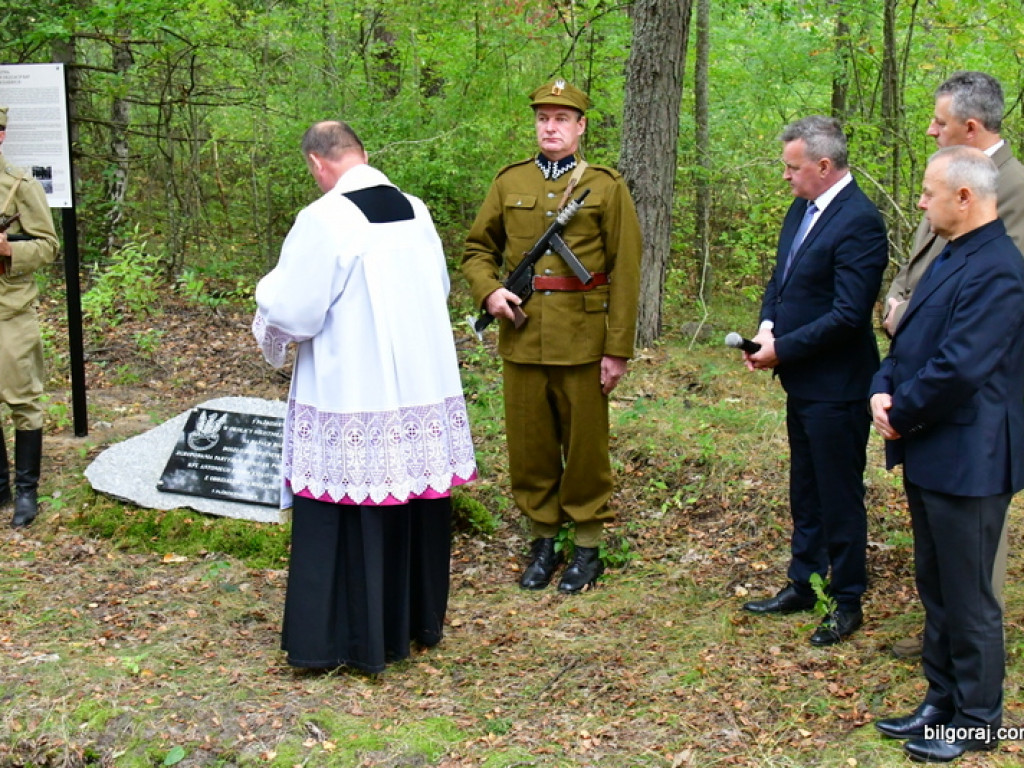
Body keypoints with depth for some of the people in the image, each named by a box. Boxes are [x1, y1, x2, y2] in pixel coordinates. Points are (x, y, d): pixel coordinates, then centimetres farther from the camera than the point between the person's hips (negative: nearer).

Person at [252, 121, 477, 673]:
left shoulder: (323, 219, -15)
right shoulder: (414, 210, 4)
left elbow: (292, 308, -13)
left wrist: (266, 302, 8)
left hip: (350, 395, -6)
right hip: (424, 387, 6)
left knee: (345, 518, 5)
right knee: (418, 507, 17)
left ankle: (352, 638, 12)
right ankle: (419, 619, 31)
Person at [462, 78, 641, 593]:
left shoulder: (607, 187, 0)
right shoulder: (509, 183, 8)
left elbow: (624, 272, -3)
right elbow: (478, 247, 16)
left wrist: (618, 349, -8)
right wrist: (488, 291, -6)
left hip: (582, 340, -3)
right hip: (522, 339, 3)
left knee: (585, 445, 6)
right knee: (529, 445, 9)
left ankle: (588, 546, 19)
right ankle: (543, 541, 23)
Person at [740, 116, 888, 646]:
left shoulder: (859, 222, -20)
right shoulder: (802, 209, 8)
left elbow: (848, 315, -24)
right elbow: (781, 279, 17)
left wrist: (782, 349, -18)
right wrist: (767, 326, -2)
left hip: (836, 388, -9)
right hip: (802, 382, 9)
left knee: (840, 497, 4)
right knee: (805, 493, 20)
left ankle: (846, 602, 19)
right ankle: (803, 585, 34)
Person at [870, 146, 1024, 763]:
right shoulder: (952, 258, 12)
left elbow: (958, 369, -26)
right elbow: (911, 341, 15)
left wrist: (900, 414, -13)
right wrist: (884, 390, -2)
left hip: (966, 462, -10)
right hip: (930, 456, 10)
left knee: (968, 597, 3)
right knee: (936, 590, 19)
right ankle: (943, 701, 32)